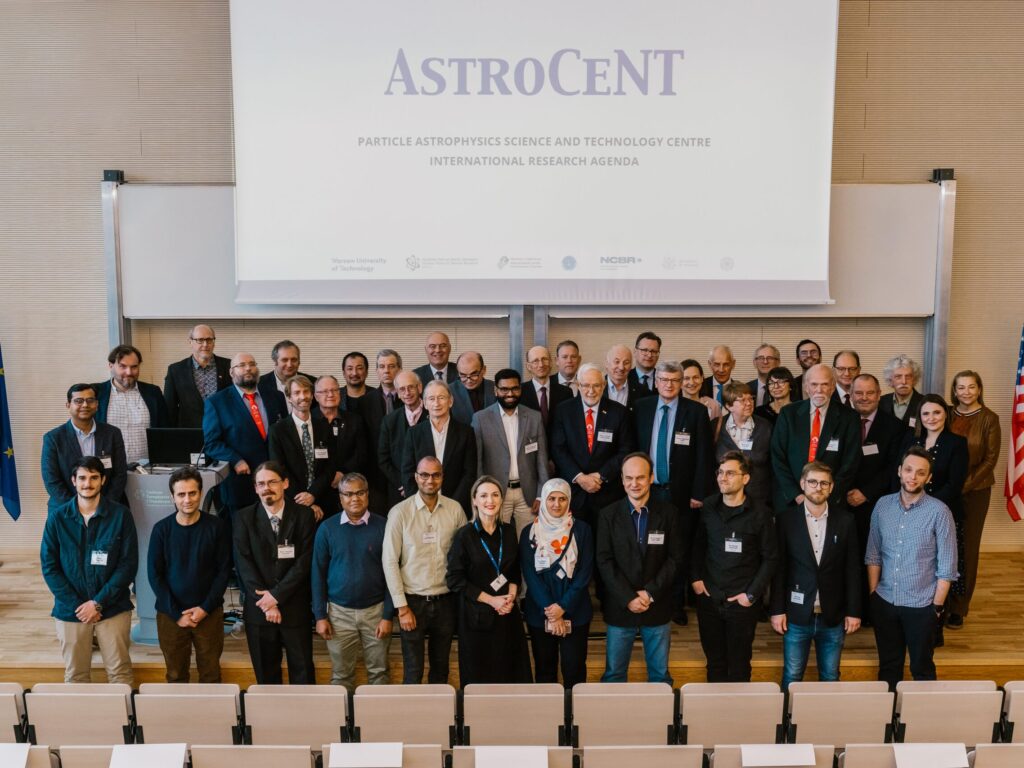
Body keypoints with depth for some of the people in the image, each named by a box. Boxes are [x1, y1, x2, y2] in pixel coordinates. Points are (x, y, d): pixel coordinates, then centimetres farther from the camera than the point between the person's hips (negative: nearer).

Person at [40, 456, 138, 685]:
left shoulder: (120, 515, -7)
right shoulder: (57, 518, -2)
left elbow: (129, 564, -7)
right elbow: (49, 566, -2)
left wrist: (98, 602, -13)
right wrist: (77, 605, -10)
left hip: (113, 608, -1)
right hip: (70, 610, 1)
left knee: (120, 672, 5)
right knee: (75, 674, 12)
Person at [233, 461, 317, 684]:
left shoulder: (303, 515, -3)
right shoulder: (244, 518, 0)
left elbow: (305, 561, -7)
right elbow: (244, 564, -6)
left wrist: (276, 595, -13)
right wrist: (266, 603, -12)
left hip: (296, 607, -1)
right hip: (258, 607, 1)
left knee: (302, 671, 7)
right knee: (265, 673, 12)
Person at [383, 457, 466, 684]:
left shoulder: (455, 509, -3)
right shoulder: (400, 512, -8)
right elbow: (389, 561, -7)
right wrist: (402, 607, -8)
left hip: (445, 600, 2)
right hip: (413, 601, -2)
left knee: (441, 667, 16)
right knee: (413, 672, 7)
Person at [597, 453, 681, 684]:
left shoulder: (668, 513, -1)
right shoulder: (609, 514, -2)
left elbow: (675, 558, -3)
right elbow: (604, 561, -5)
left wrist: (650, 593, -12)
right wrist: (628, 598, -13)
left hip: (658, 606, 0)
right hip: (619, 607, 0)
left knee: (660, 674, 12)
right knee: (614, 674, 9)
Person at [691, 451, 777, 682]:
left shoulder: (760, 514, -7)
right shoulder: (708, 507, 2)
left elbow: (770, 558, -3)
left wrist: (752, 594, -7)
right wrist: (695, 578, 2)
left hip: (741, 601, -2)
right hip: (708, 598, 3)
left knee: (739, 665, 7)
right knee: (714, 662, 12)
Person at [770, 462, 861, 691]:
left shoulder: (845, 521, 1)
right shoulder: (786, 519, -3)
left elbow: (853, 569, 3)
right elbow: (778, 568, -2)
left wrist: (853, 611, 1)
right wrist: (777, 610, -5)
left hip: (833, 616, 1)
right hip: (797, 614, -1)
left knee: (830, 678, 12)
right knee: (792, 677, 7)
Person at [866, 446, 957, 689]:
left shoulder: (939, 512, -12)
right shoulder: (883, 505, -2)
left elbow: (947, 566, -8)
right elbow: (873, 554, 5)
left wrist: (937, 606, -8)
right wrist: (873, 592, 2)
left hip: (921, 605, -3)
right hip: (884, 602, 3)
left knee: (922, 669, 15)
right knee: (888, 666, 18)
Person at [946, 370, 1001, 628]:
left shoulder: (989, 419, -4)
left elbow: (990, 459, -7)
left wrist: (965, 486, -15)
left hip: (974, 492, -2)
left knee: (966, 548, 5)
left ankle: (958, 608, 16)